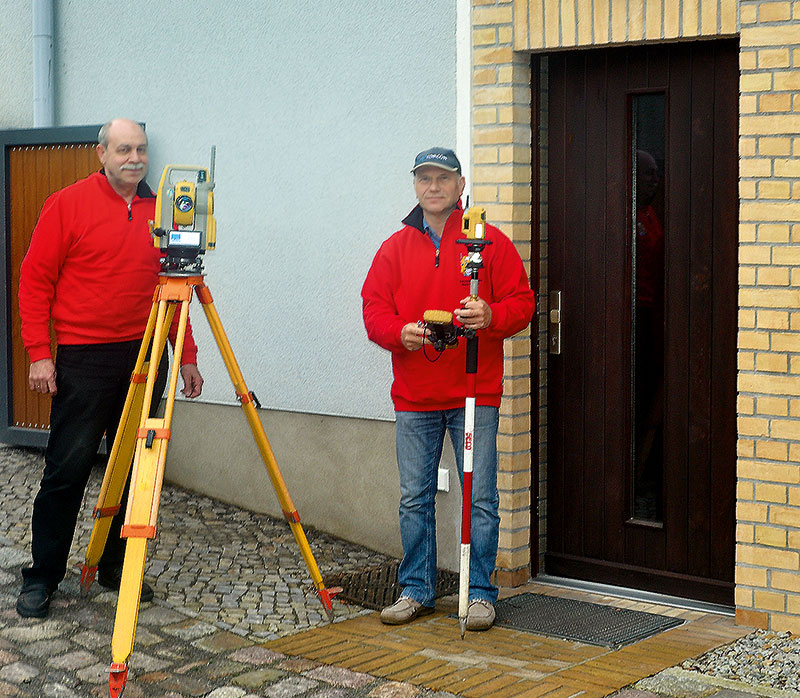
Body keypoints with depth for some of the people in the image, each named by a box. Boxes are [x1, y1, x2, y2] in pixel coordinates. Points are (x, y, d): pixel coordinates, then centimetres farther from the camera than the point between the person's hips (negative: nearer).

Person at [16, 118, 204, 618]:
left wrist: (187, 357, 10)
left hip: (146, 356, 4)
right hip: (84, 357, -4)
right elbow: (35, 280, -2)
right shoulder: (68, 205, -1)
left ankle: (117, 567, 21)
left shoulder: (159, 211, 11)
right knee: (68, 470, -2)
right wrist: (39, 354, -9)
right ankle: (41, 577, 8)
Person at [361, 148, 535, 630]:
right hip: (414, 398, 3)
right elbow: (374, 308, 7)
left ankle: (481, 593, 11)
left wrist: (492, 316, -19)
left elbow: (522, 302, 2)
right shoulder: (395, 248, 11)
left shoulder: (491, 242, 3)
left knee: (481, 498, 0)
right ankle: (417, 590, 20)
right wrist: (400, 332, -13)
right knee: (415, 499, 8)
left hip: (475, 395, -2)